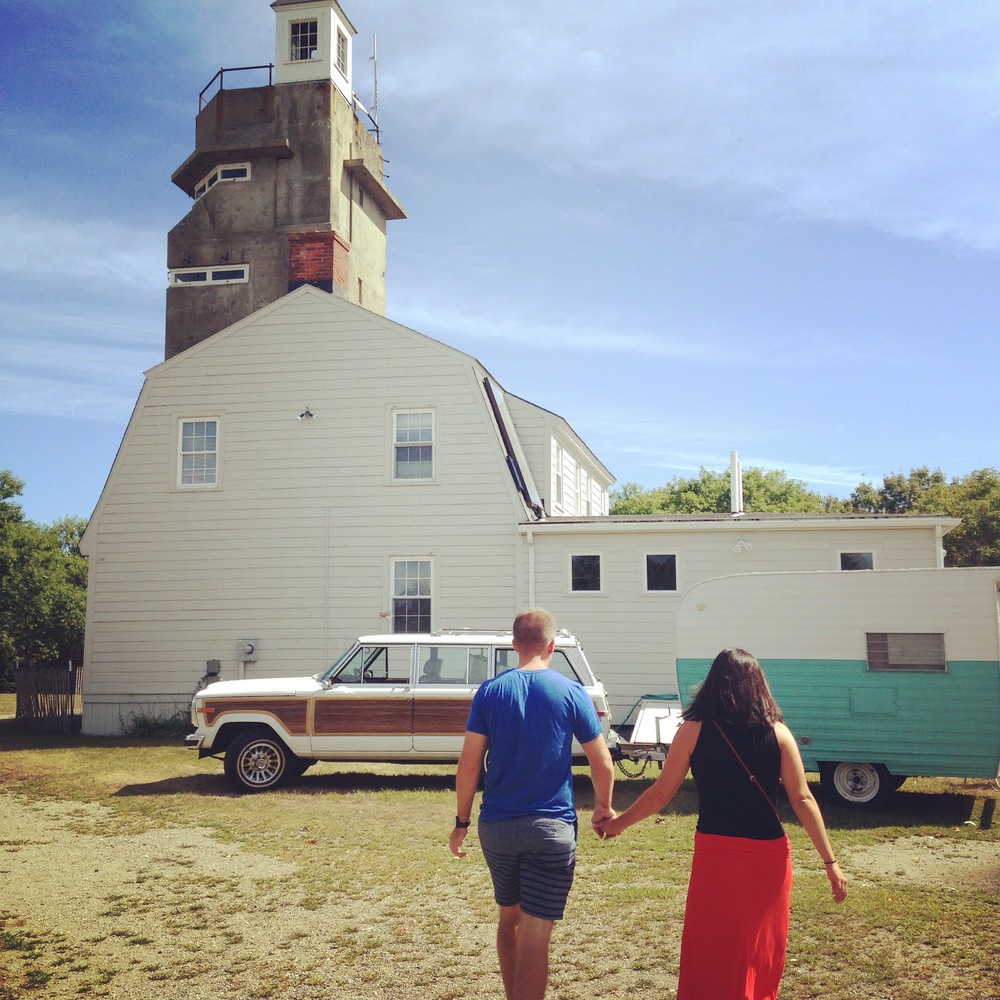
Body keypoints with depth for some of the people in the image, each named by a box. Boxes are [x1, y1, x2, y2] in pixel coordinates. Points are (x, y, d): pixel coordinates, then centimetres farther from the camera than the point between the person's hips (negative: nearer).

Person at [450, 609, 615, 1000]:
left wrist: (461, 821, 6)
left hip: (496, 826, 3)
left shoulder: (490, 691, 0)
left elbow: (469, 762, -3)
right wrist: (603, 808, 16)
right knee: (535, 935, 0)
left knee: (509, 919, 22)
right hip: (551, 828, -3)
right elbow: (603, 764, -1)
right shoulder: (570, 693, -4)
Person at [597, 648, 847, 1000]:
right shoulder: (777, 733, 0)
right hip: (769, 854, 2)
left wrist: (618, 823, 14)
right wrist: (830, 861, 4)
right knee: (762, 953, 17)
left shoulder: (694, 730, -4)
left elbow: (661, 793, 0)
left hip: (715, 853, -2)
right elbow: (802, 800, -2)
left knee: (711, 955, 11)